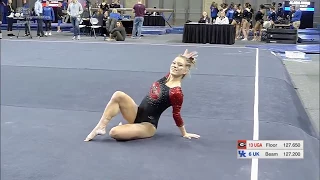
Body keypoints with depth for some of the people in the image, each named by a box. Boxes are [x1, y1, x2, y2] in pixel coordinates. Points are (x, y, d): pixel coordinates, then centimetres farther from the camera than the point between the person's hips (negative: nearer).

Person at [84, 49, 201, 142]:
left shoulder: (176, 92, -22)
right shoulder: (168, 77, 0)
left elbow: (176, 115, -10)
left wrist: (184, 133, -2)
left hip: (148, 125, -8)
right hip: (137, 114, 8)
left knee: (114, 133, -28)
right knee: (118, 95, -18)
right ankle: (100, 127, -13)